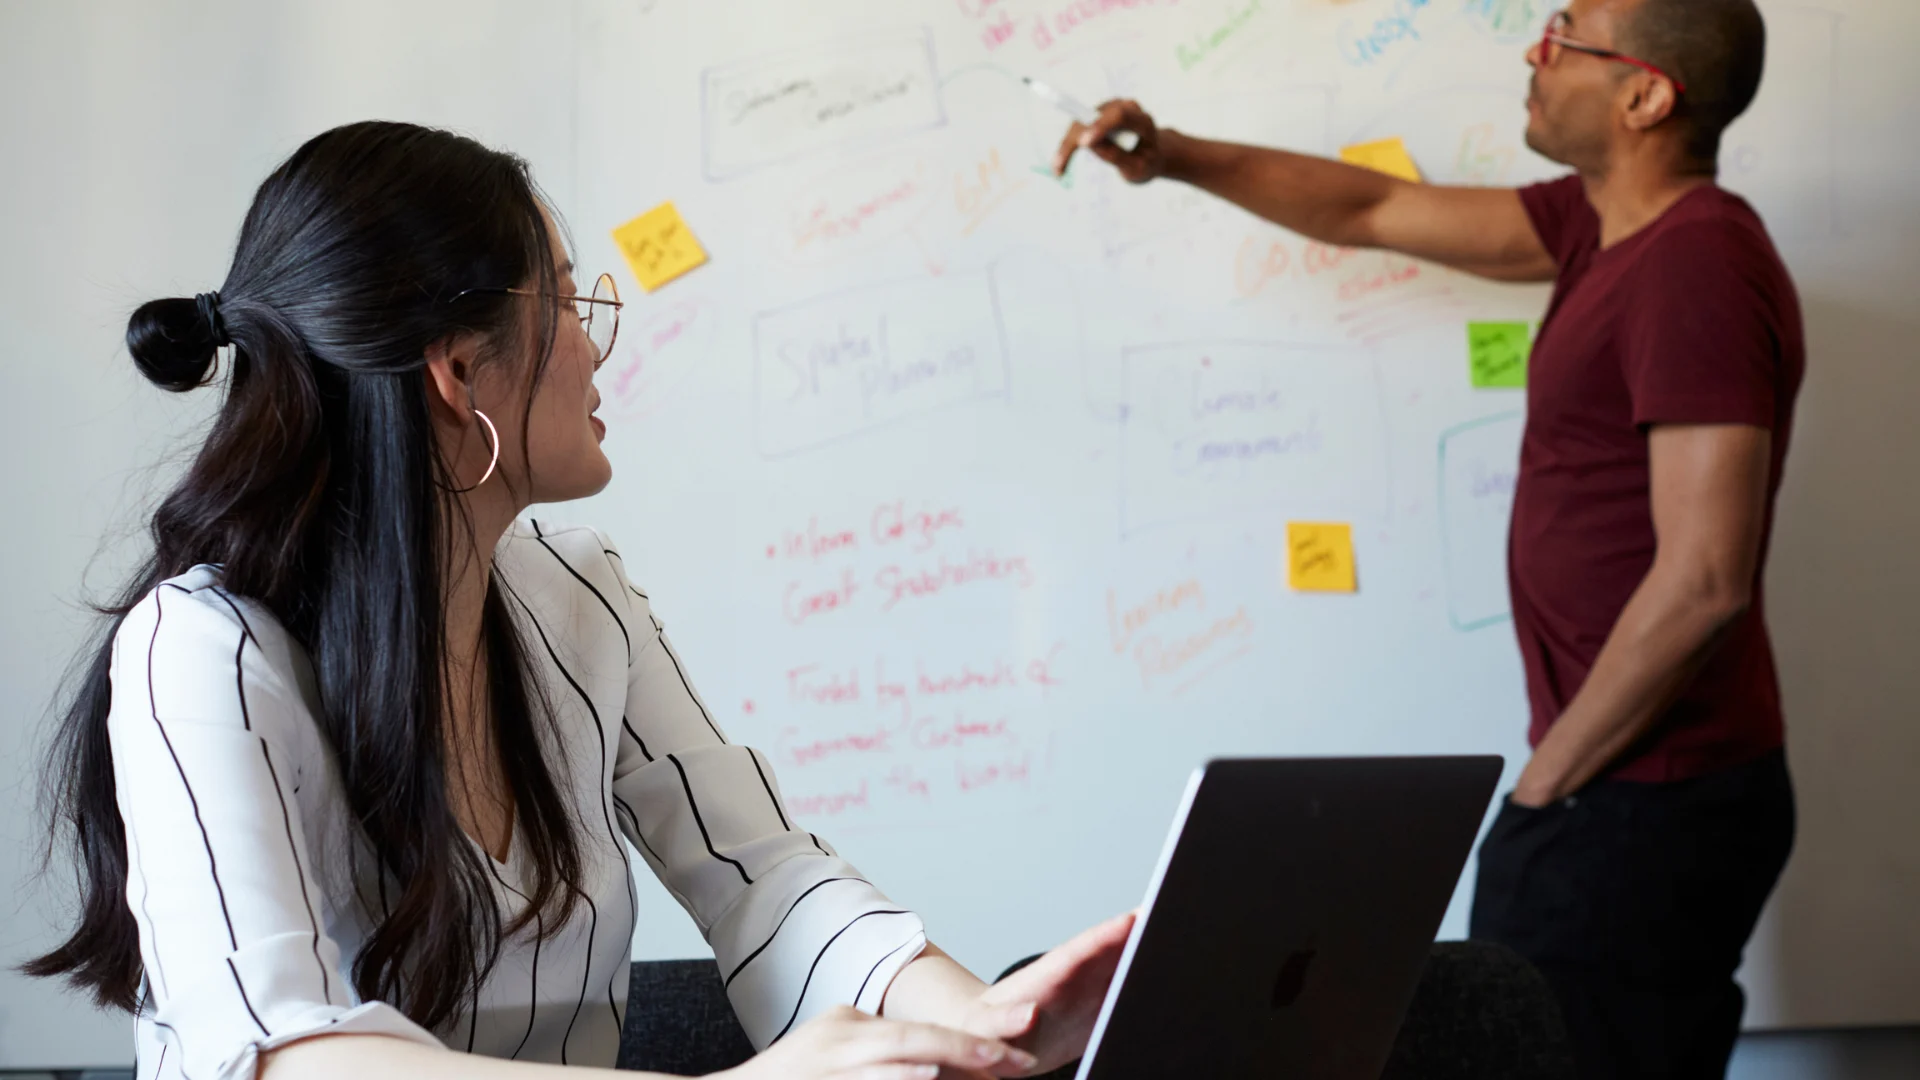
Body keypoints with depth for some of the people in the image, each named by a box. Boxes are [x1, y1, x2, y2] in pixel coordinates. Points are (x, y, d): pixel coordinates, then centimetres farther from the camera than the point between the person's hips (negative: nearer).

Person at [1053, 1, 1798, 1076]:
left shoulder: (1696, 269, -20)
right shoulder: (1608, 223, 10)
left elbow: (1703, 579, -25)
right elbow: (1379, 211, 21)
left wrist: (1544, 782, -15)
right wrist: (1172, 158, 12)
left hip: (1643, 807, -10)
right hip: (1640, 781, 10)